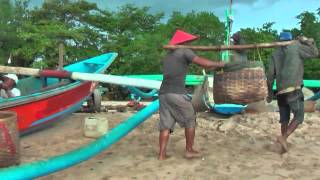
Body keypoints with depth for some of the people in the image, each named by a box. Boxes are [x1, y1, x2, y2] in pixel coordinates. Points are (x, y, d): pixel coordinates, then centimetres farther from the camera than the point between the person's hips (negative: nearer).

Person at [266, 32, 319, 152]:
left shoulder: (275, 54, 14)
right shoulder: (296, 47, 4)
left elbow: (270, 76, 9)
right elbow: (315, 53, 12)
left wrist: (270, 93, 15)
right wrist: (306, 41, 24)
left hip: (281, 91, 5)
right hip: (294, 89, -5)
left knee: (284, 119, 12)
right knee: (299, 116, 1)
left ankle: (284, 145, 16)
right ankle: (283, 137, -14)